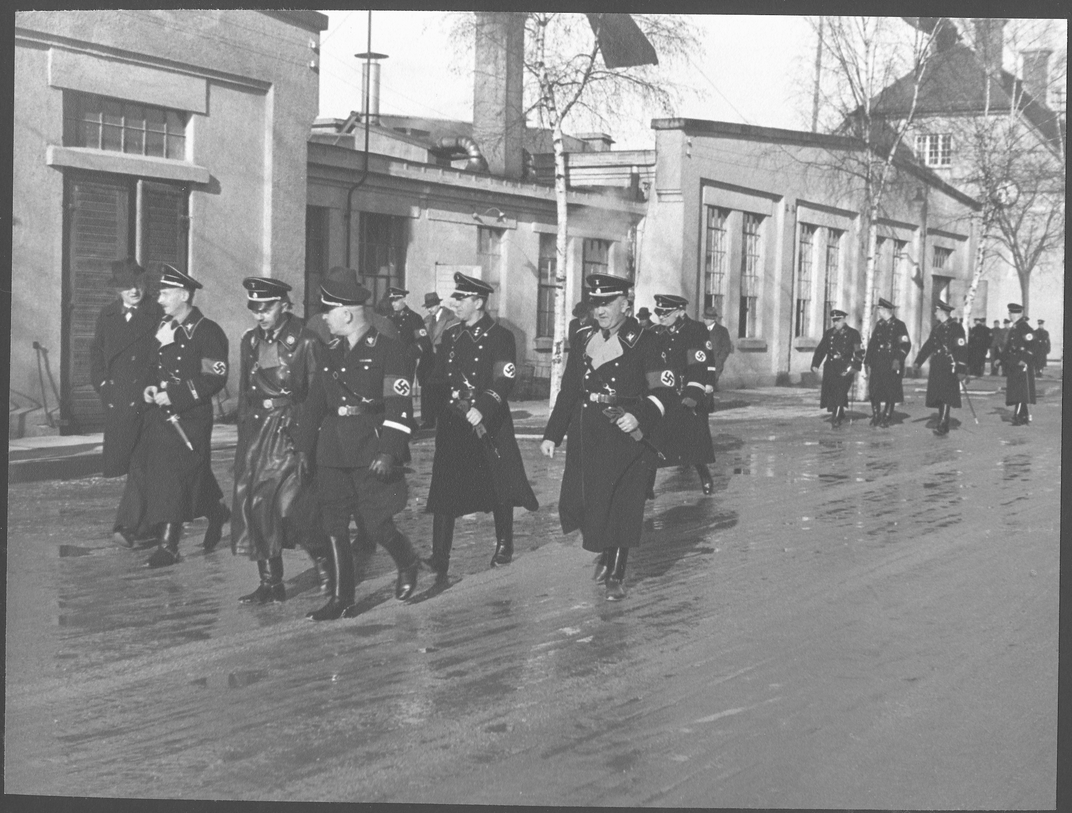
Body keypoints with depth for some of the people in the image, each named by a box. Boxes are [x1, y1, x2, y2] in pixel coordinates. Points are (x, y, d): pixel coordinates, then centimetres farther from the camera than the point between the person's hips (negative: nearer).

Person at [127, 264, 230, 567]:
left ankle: (168, 545, -4)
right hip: (161, 413, 7)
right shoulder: (163, 327, 12)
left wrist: (175, 395, -21)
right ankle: (217, 512, 35)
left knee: (176, 475, -8)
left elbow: (215, 379, -17)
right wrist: (149, 389, 1)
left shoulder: (207, 332, -11)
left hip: (190, 416, -7)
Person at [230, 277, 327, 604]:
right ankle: (270, 583, 15)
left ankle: (325, 565, 10)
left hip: (292, 432, -6)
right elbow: (245, 394, 16)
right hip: (256, 431, 6)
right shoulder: (250, 341, 10)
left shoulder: (305, 342, -9)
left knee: (289, 505, -14)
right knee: (254, 506, 4)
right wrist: (243, 440, 13)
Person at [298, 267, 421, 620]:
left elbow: (399, 407, -11)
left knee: (375, 525, -4)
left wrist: (389, 453, -19)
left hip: (371, 453, -6)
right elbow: (315, 404, 17)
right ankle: (341, 600, 12)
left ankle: (408, 563, 26)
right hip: (332, 452, 6)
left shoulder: (388, 350, -5)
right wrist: (302, 449, 13)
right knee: (334, 526, 4)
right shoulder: (331, 354, 14)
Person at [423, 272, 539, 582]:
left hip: (490, 424, -4)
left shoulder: (500, 337, -6)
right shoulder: (450, 336, 11)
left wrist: (481, 410, -27)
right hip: (452, 426, 4)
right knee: (444, 490, -4)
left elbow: (503, 383, -14)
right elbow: (439, 376, 13)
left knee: (499, 488, 9)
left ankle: (504, 545, 31)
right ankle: (439, 560, -3)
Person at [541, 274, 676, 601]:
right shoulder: (583, 340, 8)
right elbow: (568, 390, 13)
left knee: (622, 507, -1)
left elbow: (666, 392, -11)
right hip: (587, 438, 5)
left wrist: (640, 417, -28)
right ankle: (605, 553, 34)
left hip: (627, 437, -5)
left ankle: (616, 575, 15)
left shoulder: (643, 343, -7)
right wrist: (552, 435, 10)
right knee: (578, 503, 6)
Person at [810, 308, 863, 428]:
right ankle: (839, 414, 22)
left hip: (845, 368, -4)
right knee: (830, 393, 1)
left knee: (840, 392, -13)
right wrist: (815, 364, 1)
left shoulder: (853, 333, 2)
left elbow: (858, 353, -2)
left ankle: (836, 419, -11)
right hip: (830, 367, 4)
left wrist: (853, 366, -13)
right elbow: (821, 349, 12)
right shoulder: (829, 333, 13)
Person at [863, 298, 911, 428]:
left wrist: (898, 359, -18)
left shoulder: (899, 325, -2)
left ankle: (886, 419, 6)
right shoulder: (878, 325, 14)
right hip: (877, 364, 5)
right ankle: (876, 417, 10)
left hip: (891, 365, -5)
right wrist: (868, 361, 10)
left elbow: (906, 345, -8)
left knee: (890, 393, -1)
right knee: (874, 392, 1)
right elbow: (872, 343, 15)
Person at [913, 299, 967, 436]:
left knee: (945, 396, -15)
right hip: (937, 368, 8)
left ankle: (942, 425, -21)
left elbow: (961, 348, -13)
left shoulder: (955, 327, -6)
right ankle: (944, 427, 15)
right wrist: (918, 362, 15)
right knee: (938, 396, 8)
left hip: (949, 367, -8)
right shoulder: (937, 328, 17)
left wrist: (960, 367, -21)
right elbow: (928, 346, 21)